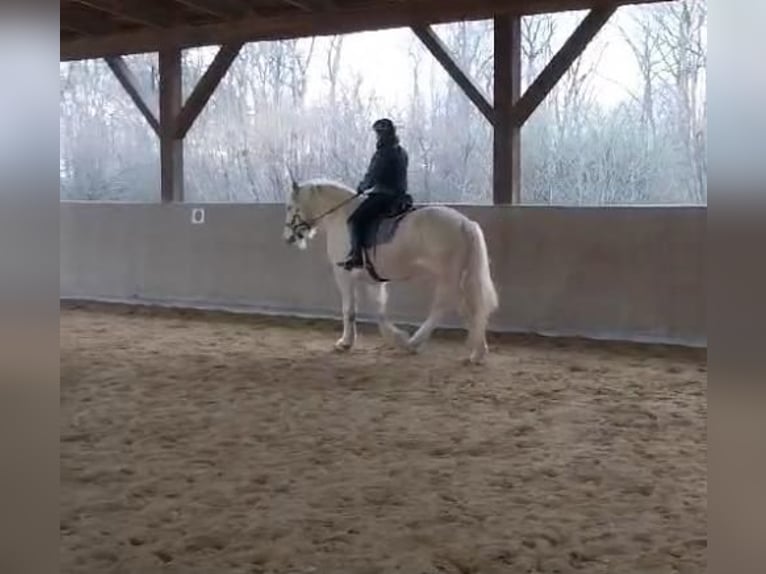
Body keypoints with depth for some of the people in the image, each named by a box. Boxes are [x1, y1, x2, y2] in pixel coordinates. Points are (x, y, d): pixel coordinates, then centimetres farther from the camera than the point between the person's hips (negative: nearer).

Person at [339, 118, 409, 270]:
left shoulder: (383, 153, -14)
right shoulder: (402, 152, 13)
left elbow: (372, 177, -15)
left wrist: (361, 187, 4)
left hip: (383, 195, -10)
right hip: (400, 195, 10)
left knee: (355, 219, -12)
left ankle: (356, 255, -23)